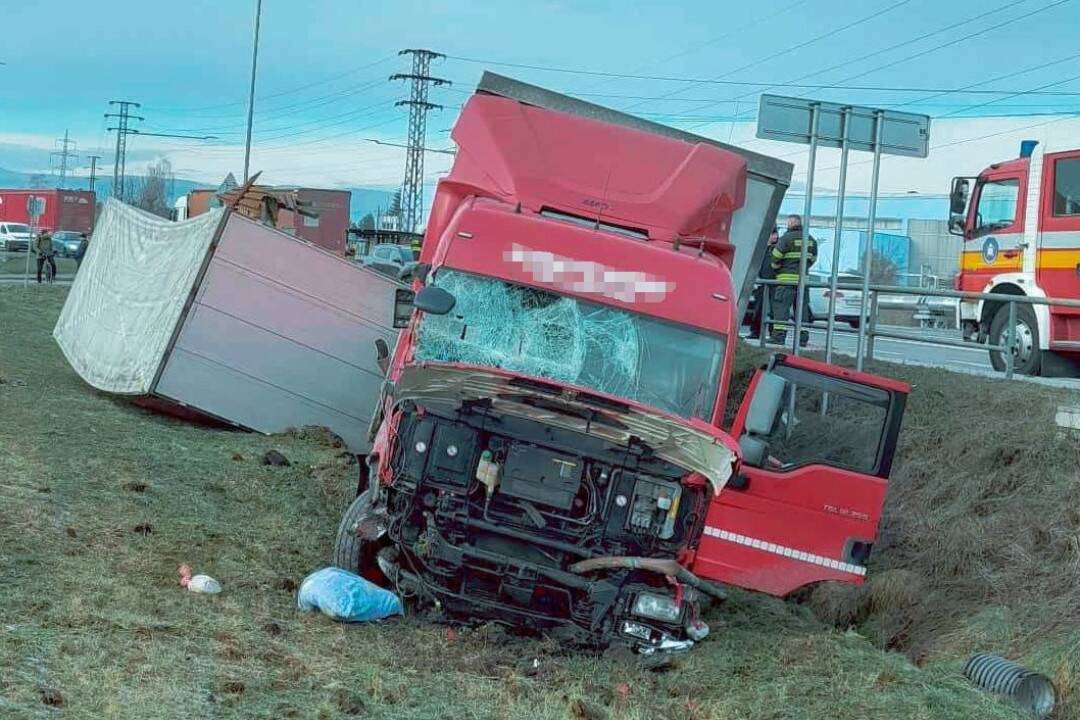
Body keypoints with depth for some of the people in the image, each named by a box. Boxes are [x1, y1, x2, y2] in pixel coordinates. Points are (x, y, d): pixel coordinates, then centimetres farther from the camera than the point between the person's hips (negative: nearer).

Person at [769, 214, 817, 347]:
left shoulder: (787, 238, -8)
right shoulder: (811, 240, 13)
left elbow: (776, 256, -10)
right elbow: (813, 258, 18)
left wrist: (776, 266, 8)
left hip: (787, 278, -6)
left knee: (781, 307, -5)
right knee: (802, 308, 10)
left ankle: (778, 336, -11)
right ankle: (802, 338, 10)